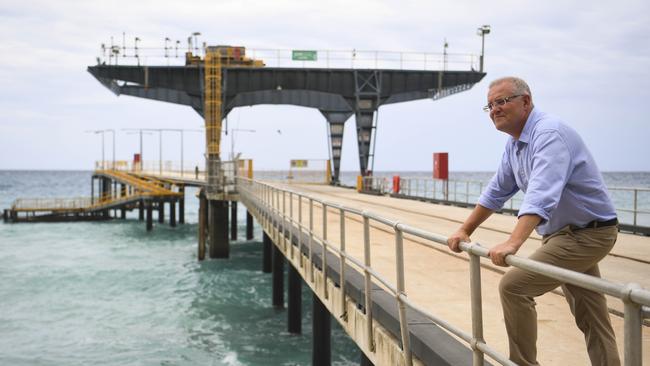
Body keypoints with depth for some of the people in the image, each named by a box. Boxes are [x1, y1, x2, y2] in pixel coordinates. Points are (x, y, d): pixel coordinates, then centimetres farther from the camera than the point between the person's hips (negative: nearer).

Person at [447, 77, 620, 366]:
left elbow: (542, 194, -37)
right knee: (593, 322, 12)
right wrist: (465, 230, 15)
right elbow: (497, 192, 18)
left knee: (513, 286, -13)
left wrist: (514, 242, -47)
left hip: (586, 234, -10)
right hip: (570, 234, 10)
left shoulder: (549, 134, -22)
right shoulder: (515, 143, 8)